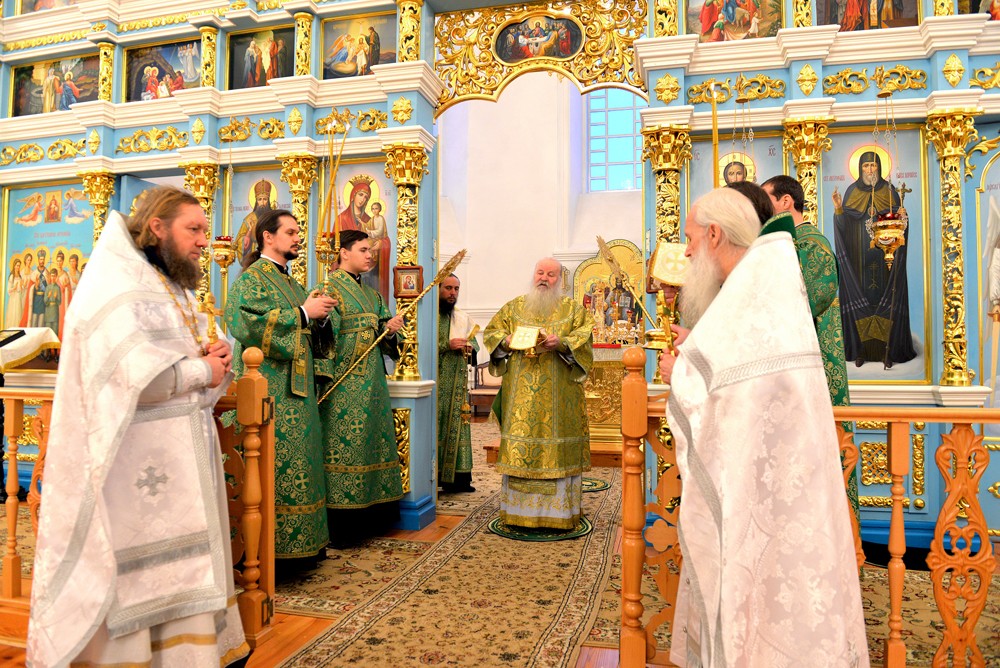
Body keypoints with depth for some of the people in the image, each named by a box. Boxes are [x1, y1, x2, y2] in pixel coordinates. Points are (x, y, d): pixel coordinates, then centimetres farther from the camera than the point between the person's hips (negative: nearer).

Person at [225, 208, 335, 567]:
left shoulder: (288, 282, 21)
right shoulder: (252, 277, -5)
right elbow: (248, 325, -21)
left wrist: (319, 315, 0)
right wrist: (303, 312, -17)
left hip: (295, 388, 9)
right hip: (269, 391, -9)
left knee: (297, 463, 10)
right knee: (272, 466, -7)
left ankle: (300, 542, 18)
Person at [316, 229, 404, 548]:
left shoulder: (372, 294, 19)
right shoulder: (330, 289, -5)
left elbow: (383, 339, 19)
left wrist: (390, 329, -4)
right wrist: (325, 379, -22)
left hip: (371, 382, 8)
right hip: (344, 384, -8)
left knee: (373, 443, 10)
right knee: (343, 446, -6)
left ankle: (368, 519, 21)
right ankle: (340, 528, 2)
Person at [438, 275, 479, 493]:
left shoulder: (463, 318, 18)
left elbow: (474, 341, 23)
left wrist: (470, 347, 0)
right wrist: (447, 345, -18)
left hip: (458, 382, 6)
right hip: (435, 382, -6)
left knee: (458, 424, 5)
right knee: (435, 425, -8)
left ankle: (456, 476, 11)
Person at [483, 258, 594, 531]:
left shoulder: (573, 308, 9)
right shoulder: (514, 306, 14)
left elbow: (584, 336, -2)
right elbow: (491, 332, 14)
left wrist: (561, 343, -19)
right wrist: (507, 341, -7)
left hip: (558, 392, -1)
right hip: (520, 391, 2)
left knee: (558, 445, -1)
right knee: (519, 443, 0)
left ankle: (560, 510, 8)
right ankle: (518, 509, 9)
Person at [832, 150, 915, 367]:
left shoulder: (889, 190, 7)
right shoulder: (852, 191, 7)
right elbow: (844, 225, 2)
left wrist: (902, 216, -17)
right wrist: (838, 209, -15)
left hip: (884, 257, 0)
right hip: (859, 258, 0)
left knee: (886, 298, -2)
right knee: (859, 298, -2)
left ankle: (887, 350, 2)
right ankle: (861, 349, 4)